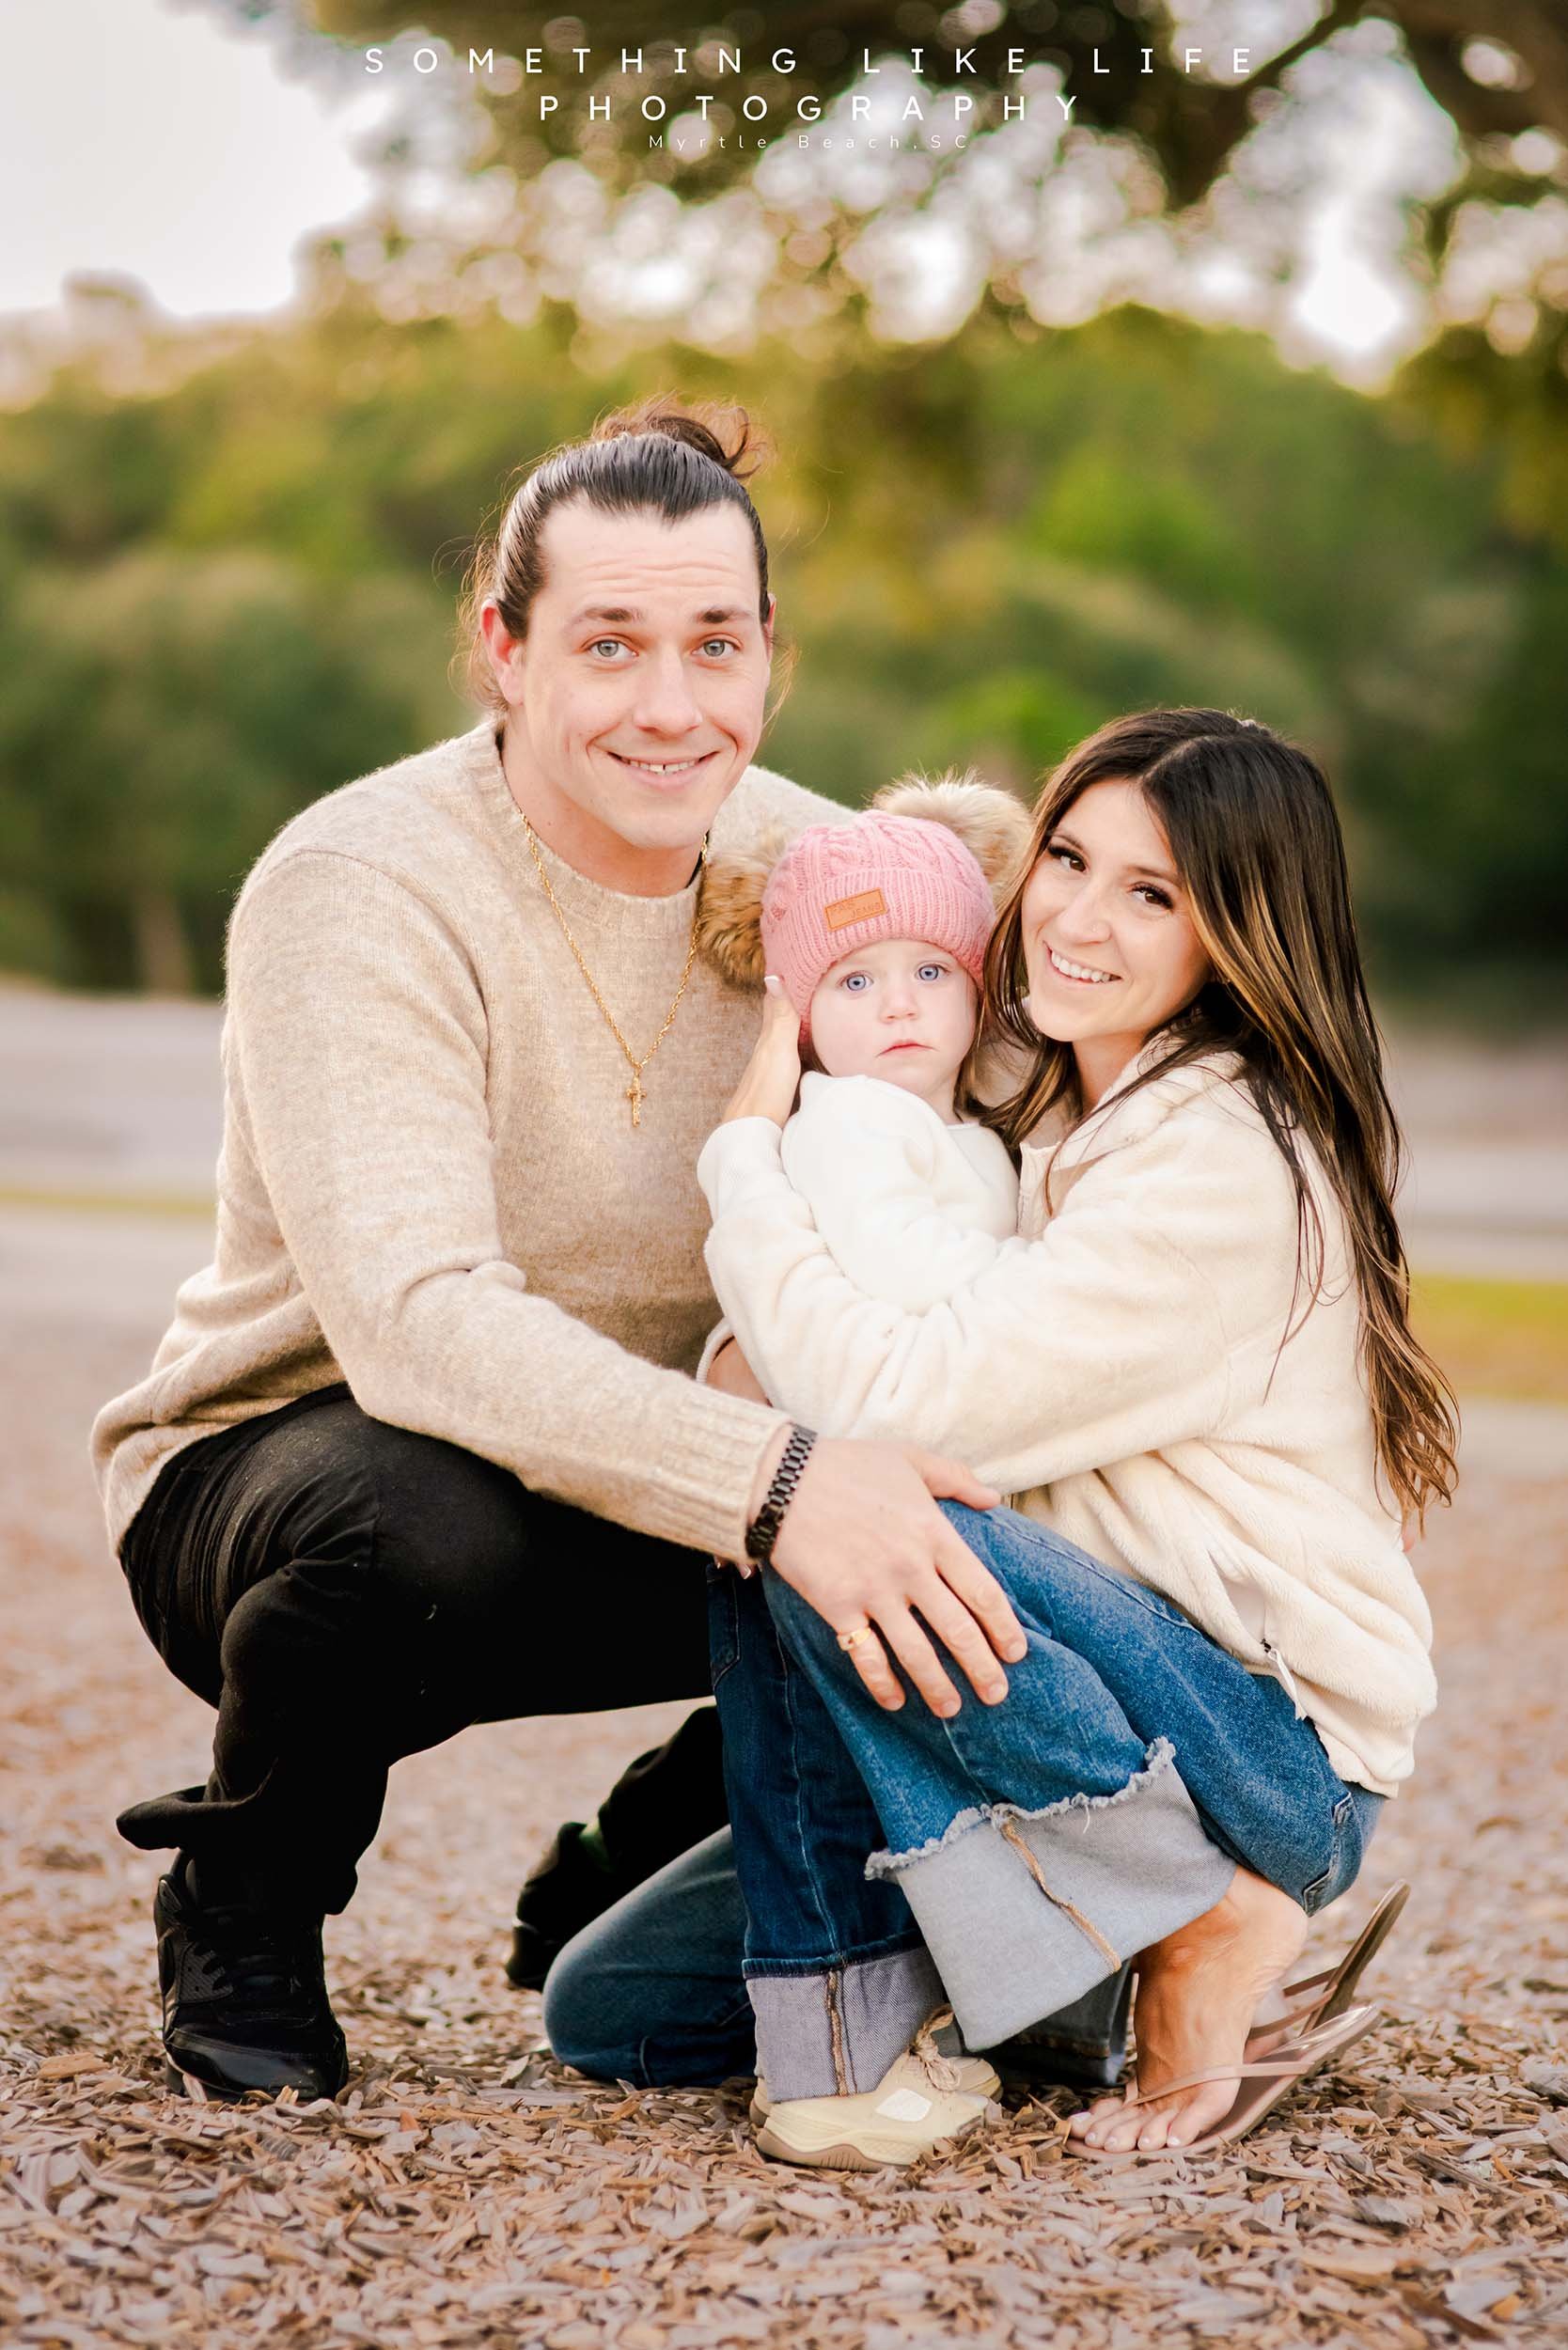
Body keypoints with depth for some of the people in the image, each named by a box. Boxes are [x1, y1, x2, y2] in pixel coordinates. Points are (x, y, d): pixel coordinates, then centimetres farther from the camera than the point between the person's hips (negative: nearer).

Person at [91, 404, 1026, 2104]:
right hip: (272, 1464, -5)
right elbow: (414, 1321, -36)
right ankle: (238, 1904, -5)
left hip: (614, 1486, 5)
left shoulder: (806, 867, -5)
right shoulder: (358, 892, -24)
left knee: (965, 1552, -19)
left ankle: (639, 1894, 10)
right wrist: (768, 1481, -47)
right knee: (419, 1517, -40)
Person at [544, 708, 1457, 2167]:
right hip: (1122, 1735, 7)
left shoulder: (1227, 1165, -19)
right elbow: (763, 1361, 8)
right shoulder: (1056, 1128, 11)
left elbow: (894, 1406, -27)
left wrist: (746, 1141, -13)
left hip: (1278, 1756, -7)